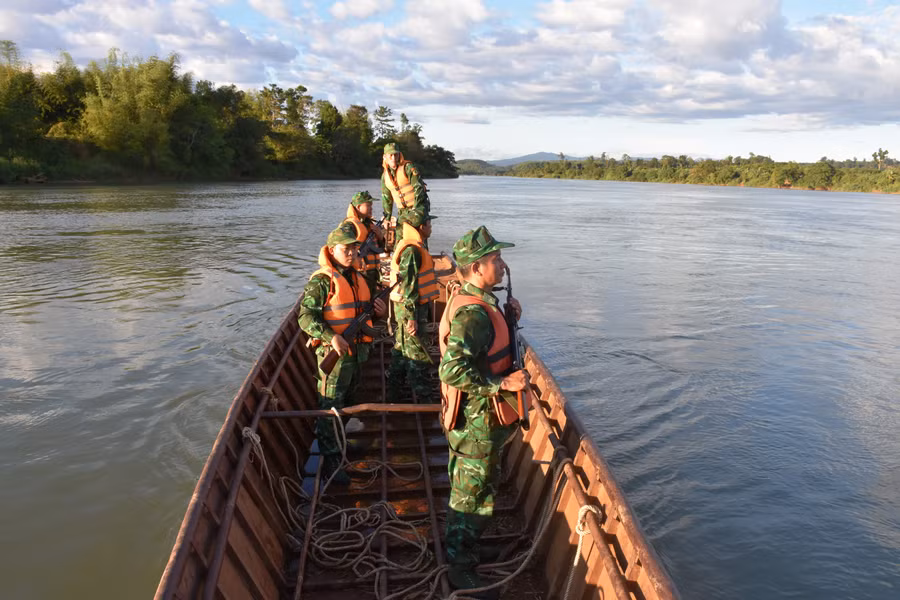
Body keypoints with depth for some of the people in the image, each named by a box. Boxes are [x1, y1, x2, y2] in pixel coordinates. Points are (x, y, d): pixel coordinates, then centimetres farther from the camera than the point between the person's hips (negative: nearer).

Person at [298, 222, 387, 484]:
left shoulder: (358, 278, 11)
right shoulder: (321, 281, -14)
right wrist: (331, 337, -29)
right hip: (334, 353, -8)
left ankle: (337, 441, 40)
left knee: (345, 401, 21)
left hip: (356, 350, 8)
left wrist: (378, 310, 1)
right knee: (331, 406, -1)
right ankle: (330, 459, 8)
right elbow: (306, 316, -18)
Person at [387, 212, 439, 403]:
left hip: (411, 307, 10)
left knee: (402, 347, 18)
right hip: (410, 308, -10)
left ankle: (394, 389, 30)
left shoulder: (409, 247, 12)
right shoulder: (412, 251, -21)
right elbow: (408, 285, -25)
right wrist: (412, 317, -25)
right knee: (416, 351, -1)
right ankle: (423, 395, 10)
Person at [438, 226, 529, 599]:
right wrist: (503, 383, -31)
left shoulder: (474, 301, 5)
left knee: (466, 488, 27)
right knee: (474, 494, 5)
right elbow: (453, 370, -35)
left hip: (472, 417, 10)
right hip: (479, 419, -10)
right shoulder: (474, 312, -28)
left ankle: (460, 546, 48)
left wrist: (508, 317, 1)